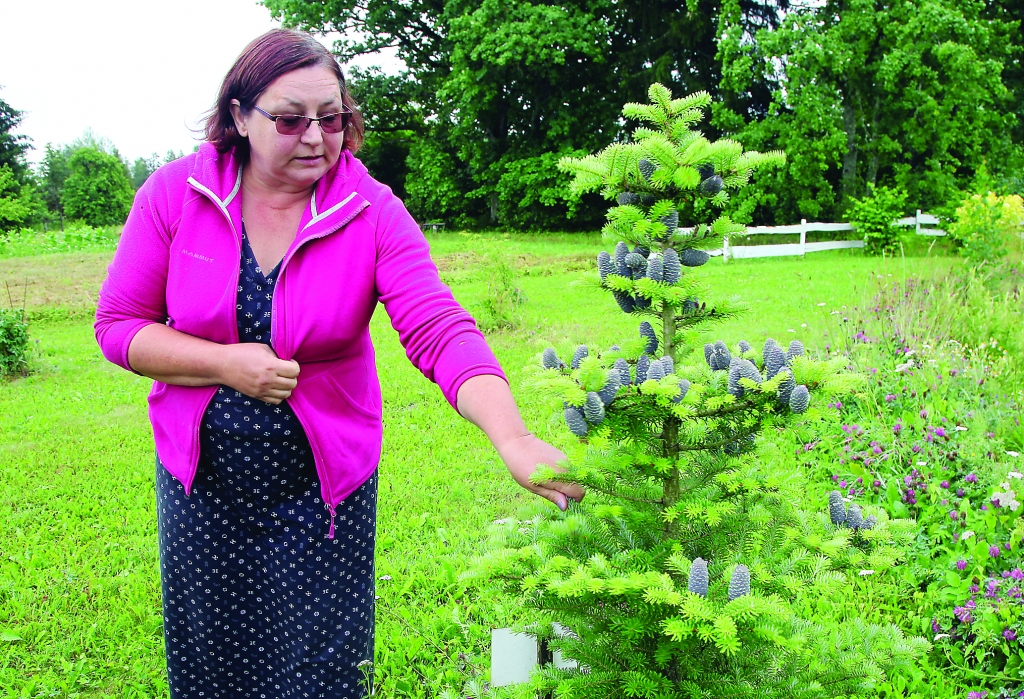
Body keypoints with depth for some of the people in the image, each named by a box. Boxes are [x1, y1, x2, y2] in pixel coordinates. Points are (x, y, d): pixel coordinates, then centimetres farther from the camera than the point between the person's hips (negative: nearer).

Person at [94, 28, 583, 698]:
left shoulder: (372, 212, -14)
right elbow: (119, 325, -5)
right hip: (203, 480, 2)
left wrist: (516, 441, -40)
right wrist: (226, 364, -20)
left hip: (324, 480, -1)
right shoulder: (174, 194, -9)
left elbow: (440, 331, -25)